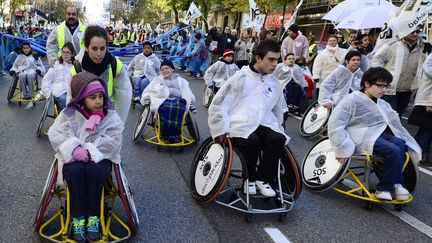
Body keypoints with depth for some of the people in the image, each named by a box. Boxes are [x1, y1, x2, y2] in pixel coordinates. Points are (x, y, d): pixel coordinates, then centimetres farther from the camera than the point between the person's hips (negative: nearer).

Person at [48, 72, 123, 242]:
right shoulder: (69, 114, 0)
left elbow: (113, 141, -12)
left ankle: (93, 216, -17)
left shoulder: (110, 115, -3)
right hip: (74, 158, 1)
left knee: (95, 170, -33)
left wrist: (89, 151, -22)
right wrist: (74, 148, -23)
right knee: (75, 171, -32)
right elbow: (54, 135, -7)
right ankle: (78, 217, -18)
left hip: (99, 157, -1)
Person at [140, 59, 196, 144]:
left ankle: (175, 134, -39)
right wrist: (146, 99, 4)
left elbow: (187, 93, 22)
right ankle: (165, 135, -39)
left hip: (178, 100, 0)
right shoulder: (157, 80, 32)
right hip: (162, 100, 0)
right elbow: (148, 91, 24)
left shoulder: (180, 80, 31)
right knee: (166, 107, -39)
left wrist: (191, 104, 6)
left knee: (178, 107, -39)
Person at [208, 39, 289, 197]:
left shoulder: (274, 83, 13)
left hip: (264, 124, 5)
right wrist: (221, 130, -8)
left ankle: (264, 179, -7)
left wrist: (277, 126, 14)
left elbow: (279, 109, 27)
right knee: (252, 141, -34)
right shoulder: (241, 78, -3)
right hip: (240, 125, -4)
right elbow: (218, 105, -3)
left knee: (278, 139, -25)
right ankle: (250, 178, -6)